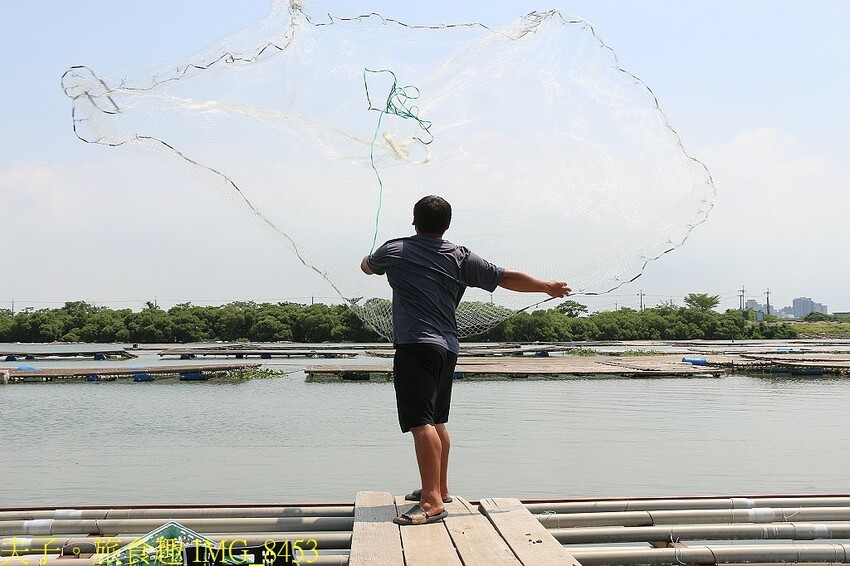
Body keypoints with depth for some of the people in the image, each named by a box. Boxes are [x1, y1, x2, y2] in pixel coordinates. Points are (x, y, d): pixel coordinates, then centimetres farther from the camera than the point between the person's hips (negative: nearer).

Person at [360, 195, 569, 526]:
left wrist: (372, 257, 49)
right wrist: (548, 286, 23)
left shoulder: (394, 251, 3)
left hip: (415, 345, -6)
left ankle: (432, 502, -21)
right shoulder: (461, 258, 8)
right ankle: (440, 489, 31)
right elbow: (506, 278, 10)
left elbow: (367, 266, 25)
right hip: (447, 347, 6)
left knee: (421, 422, -13)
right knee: (437, 421, 19)